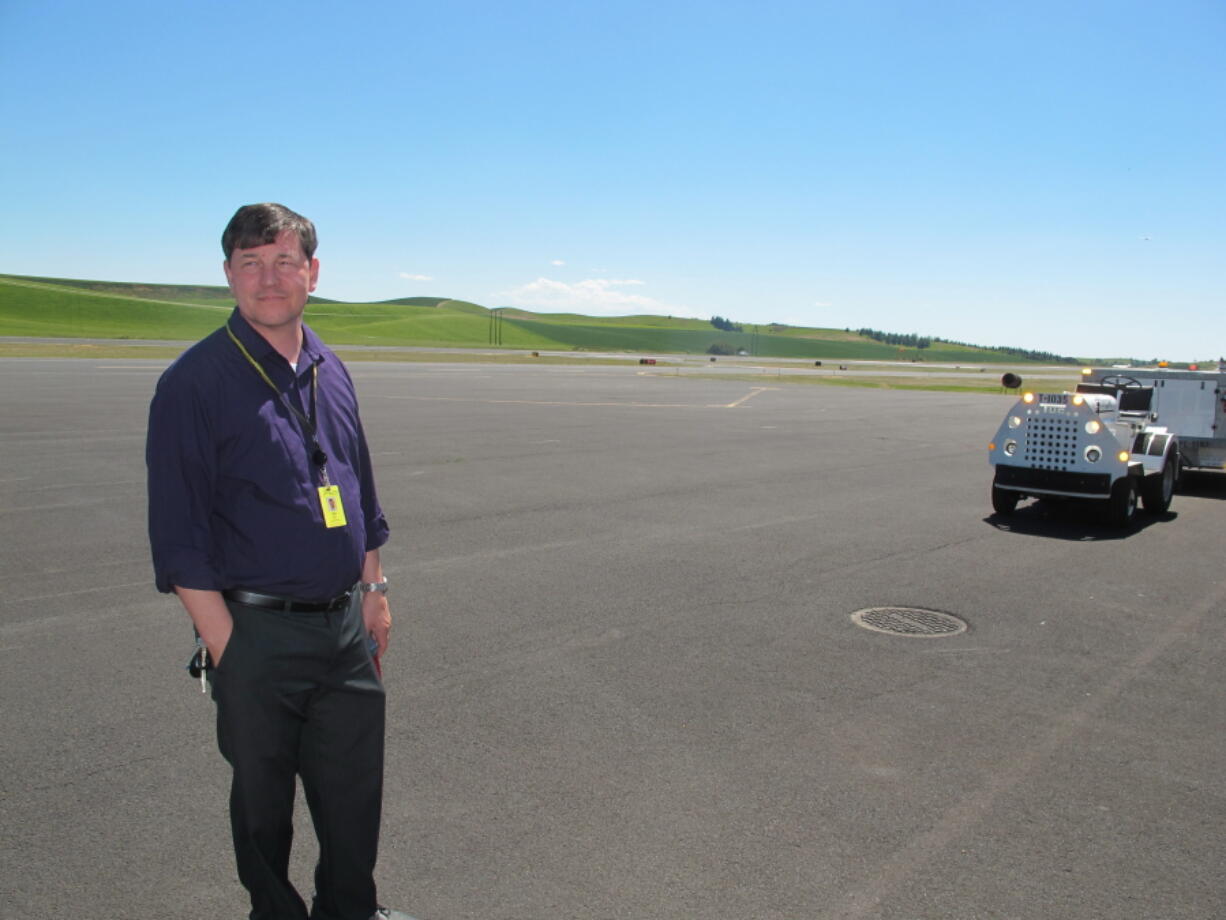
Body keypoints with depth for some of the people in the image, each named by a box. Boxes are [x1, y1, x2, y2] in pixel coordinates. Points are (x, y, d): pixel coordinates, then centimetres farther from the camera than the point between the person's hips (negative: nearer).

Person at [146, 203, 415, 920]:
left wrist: (375, 591, 13)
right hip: (258, 632, -5)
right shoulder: (196, 381, -11)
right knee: (263, 795, 14)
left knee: (357, 787, 16)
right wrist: (224, 644, -14)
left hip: (346, 625, 5)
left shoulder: (331, 372, 7)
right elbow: (179, 532, -12)